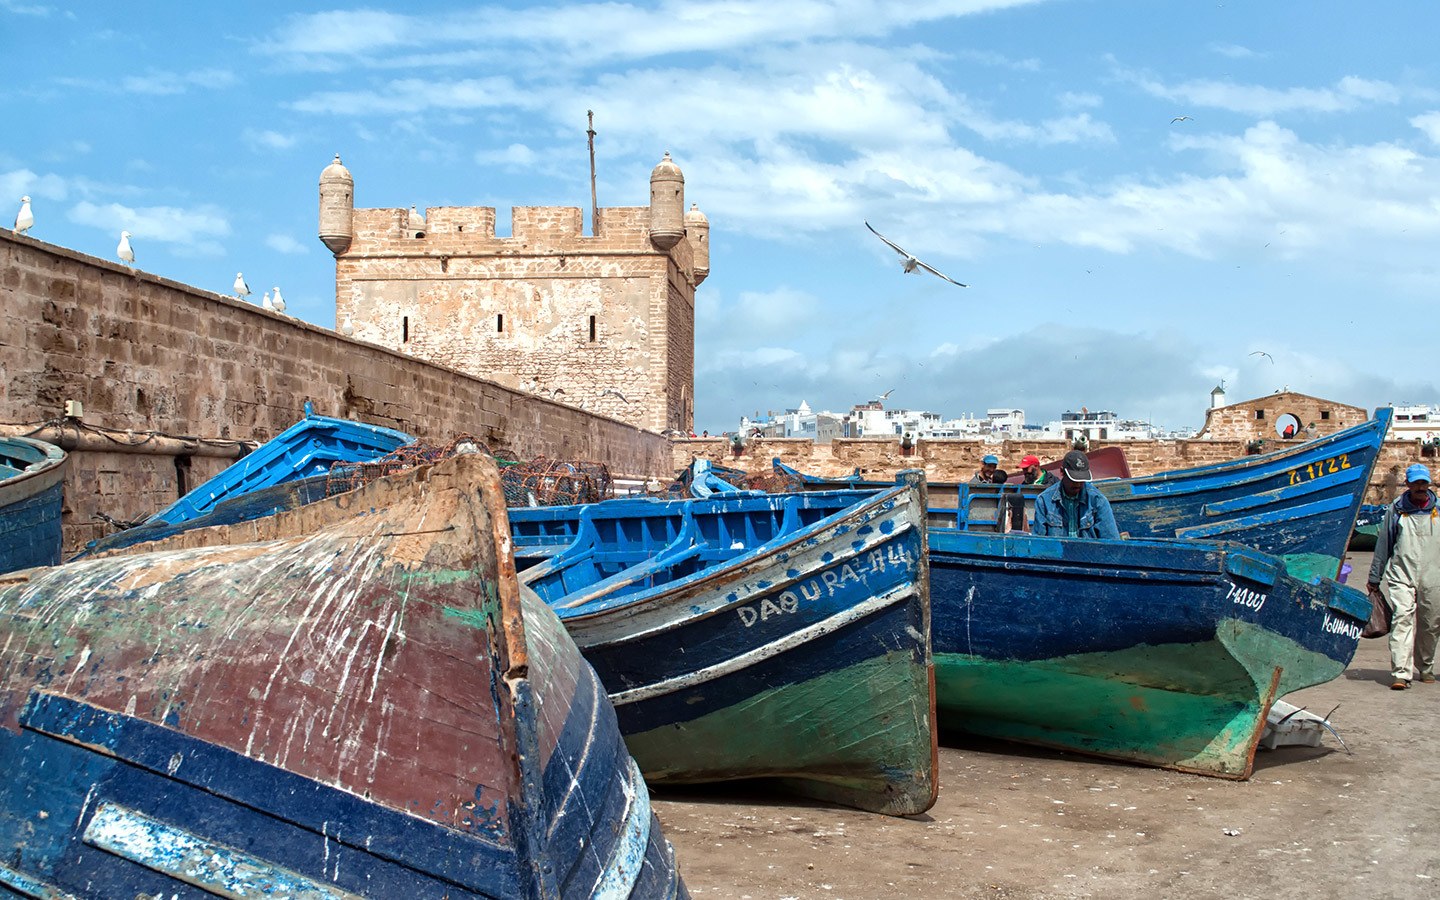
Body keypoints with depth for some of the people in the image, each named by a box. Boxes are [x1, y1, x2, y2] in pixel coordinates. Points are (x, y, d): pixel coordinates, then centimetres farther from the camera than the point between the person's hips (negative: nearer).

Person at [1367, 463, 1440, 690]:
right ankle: (1400, 673, -21)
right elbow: (1383, 544, 10)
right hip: (1401, 575, -1)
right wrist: (1374, 578, 11)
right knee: (1402, 619, -15)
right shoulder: (1396, 509, 6)